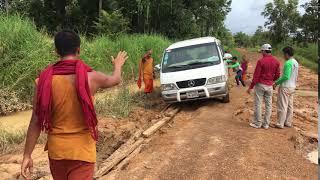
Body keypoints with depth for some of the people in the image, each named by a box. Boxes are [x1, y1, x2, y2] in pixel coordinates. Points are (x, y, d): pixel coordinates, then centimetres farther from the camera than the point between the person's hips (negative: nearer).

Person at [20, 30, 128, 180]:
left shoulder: (44, 80, -10)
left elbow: (36, 121, -7)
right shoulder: (91, 77, -12)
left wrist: (27, 155, 3)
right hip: (82, 150, -3)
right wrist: (118, 65, 32)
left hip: (56, 150, 3)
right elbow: (115, 79, 10)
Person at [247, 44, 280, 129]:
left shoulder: (261, 61, -14)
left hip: (260, 85, -5)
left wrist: (250, 87, -8)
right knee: (268, 105, 10)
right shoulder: (276, 61, 2)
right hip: (269, 86, 5)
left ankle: (257, 123, 10)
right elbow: (277, 75, 6)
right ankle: (266, 124, 16)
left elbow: (256, 76, -14)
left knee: (258, 104, 4)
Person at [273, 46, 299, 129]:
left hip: (285, 87, -9)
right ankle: (288, 122, 23)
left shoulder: (288, 63, -19)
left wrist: (276, 83, -13)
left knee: (282, 106, -2)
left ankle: (280, 123, 4)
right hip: (292, 86, 9)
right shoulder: (296, 63, 10)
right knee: (289, 105, 15)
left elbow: (286, 76, -24)